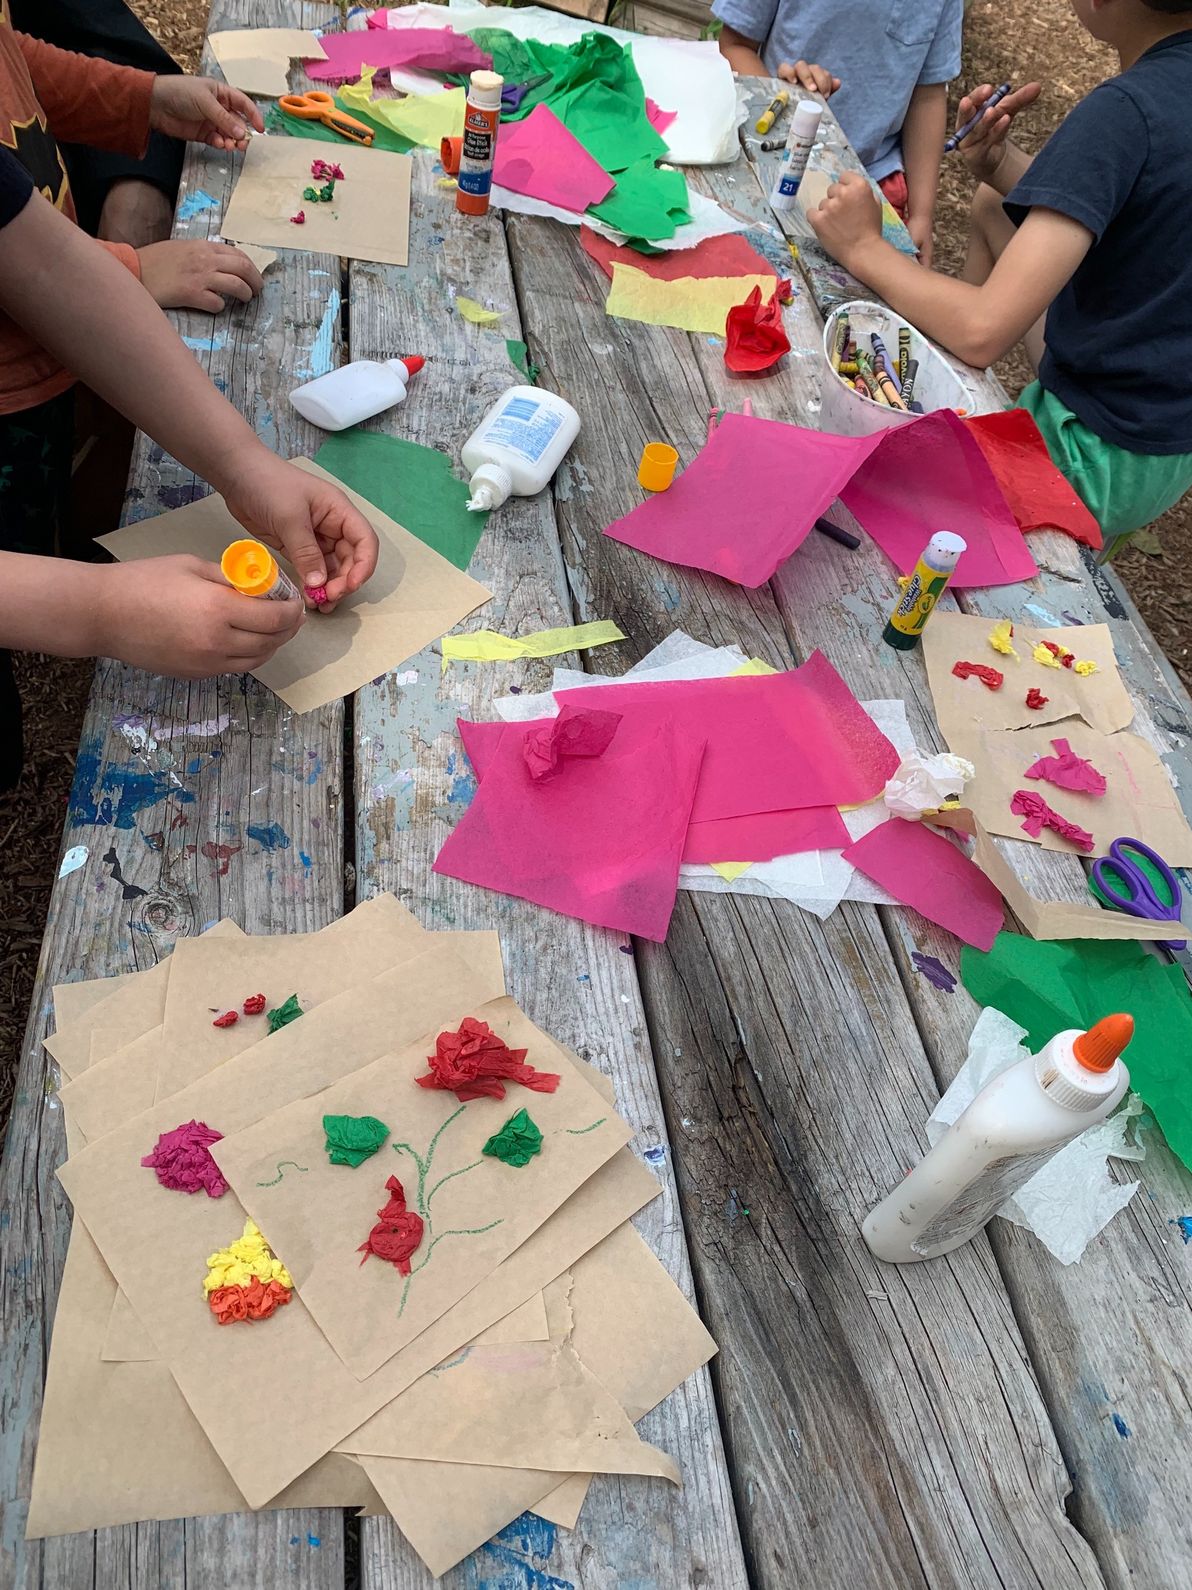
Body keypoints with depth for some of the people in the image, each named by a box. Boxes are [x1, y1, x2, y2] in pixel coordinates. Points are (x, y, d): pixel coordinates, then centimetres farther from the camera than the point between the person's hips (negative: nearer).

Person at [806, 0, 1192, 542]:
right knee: (995, 207, 20)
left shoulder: (1126, 110, -26)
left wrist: (865, 247, -16)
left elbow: (982, 332, -31)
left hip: (1105, 463, -8)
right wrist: (999, 164, -5)